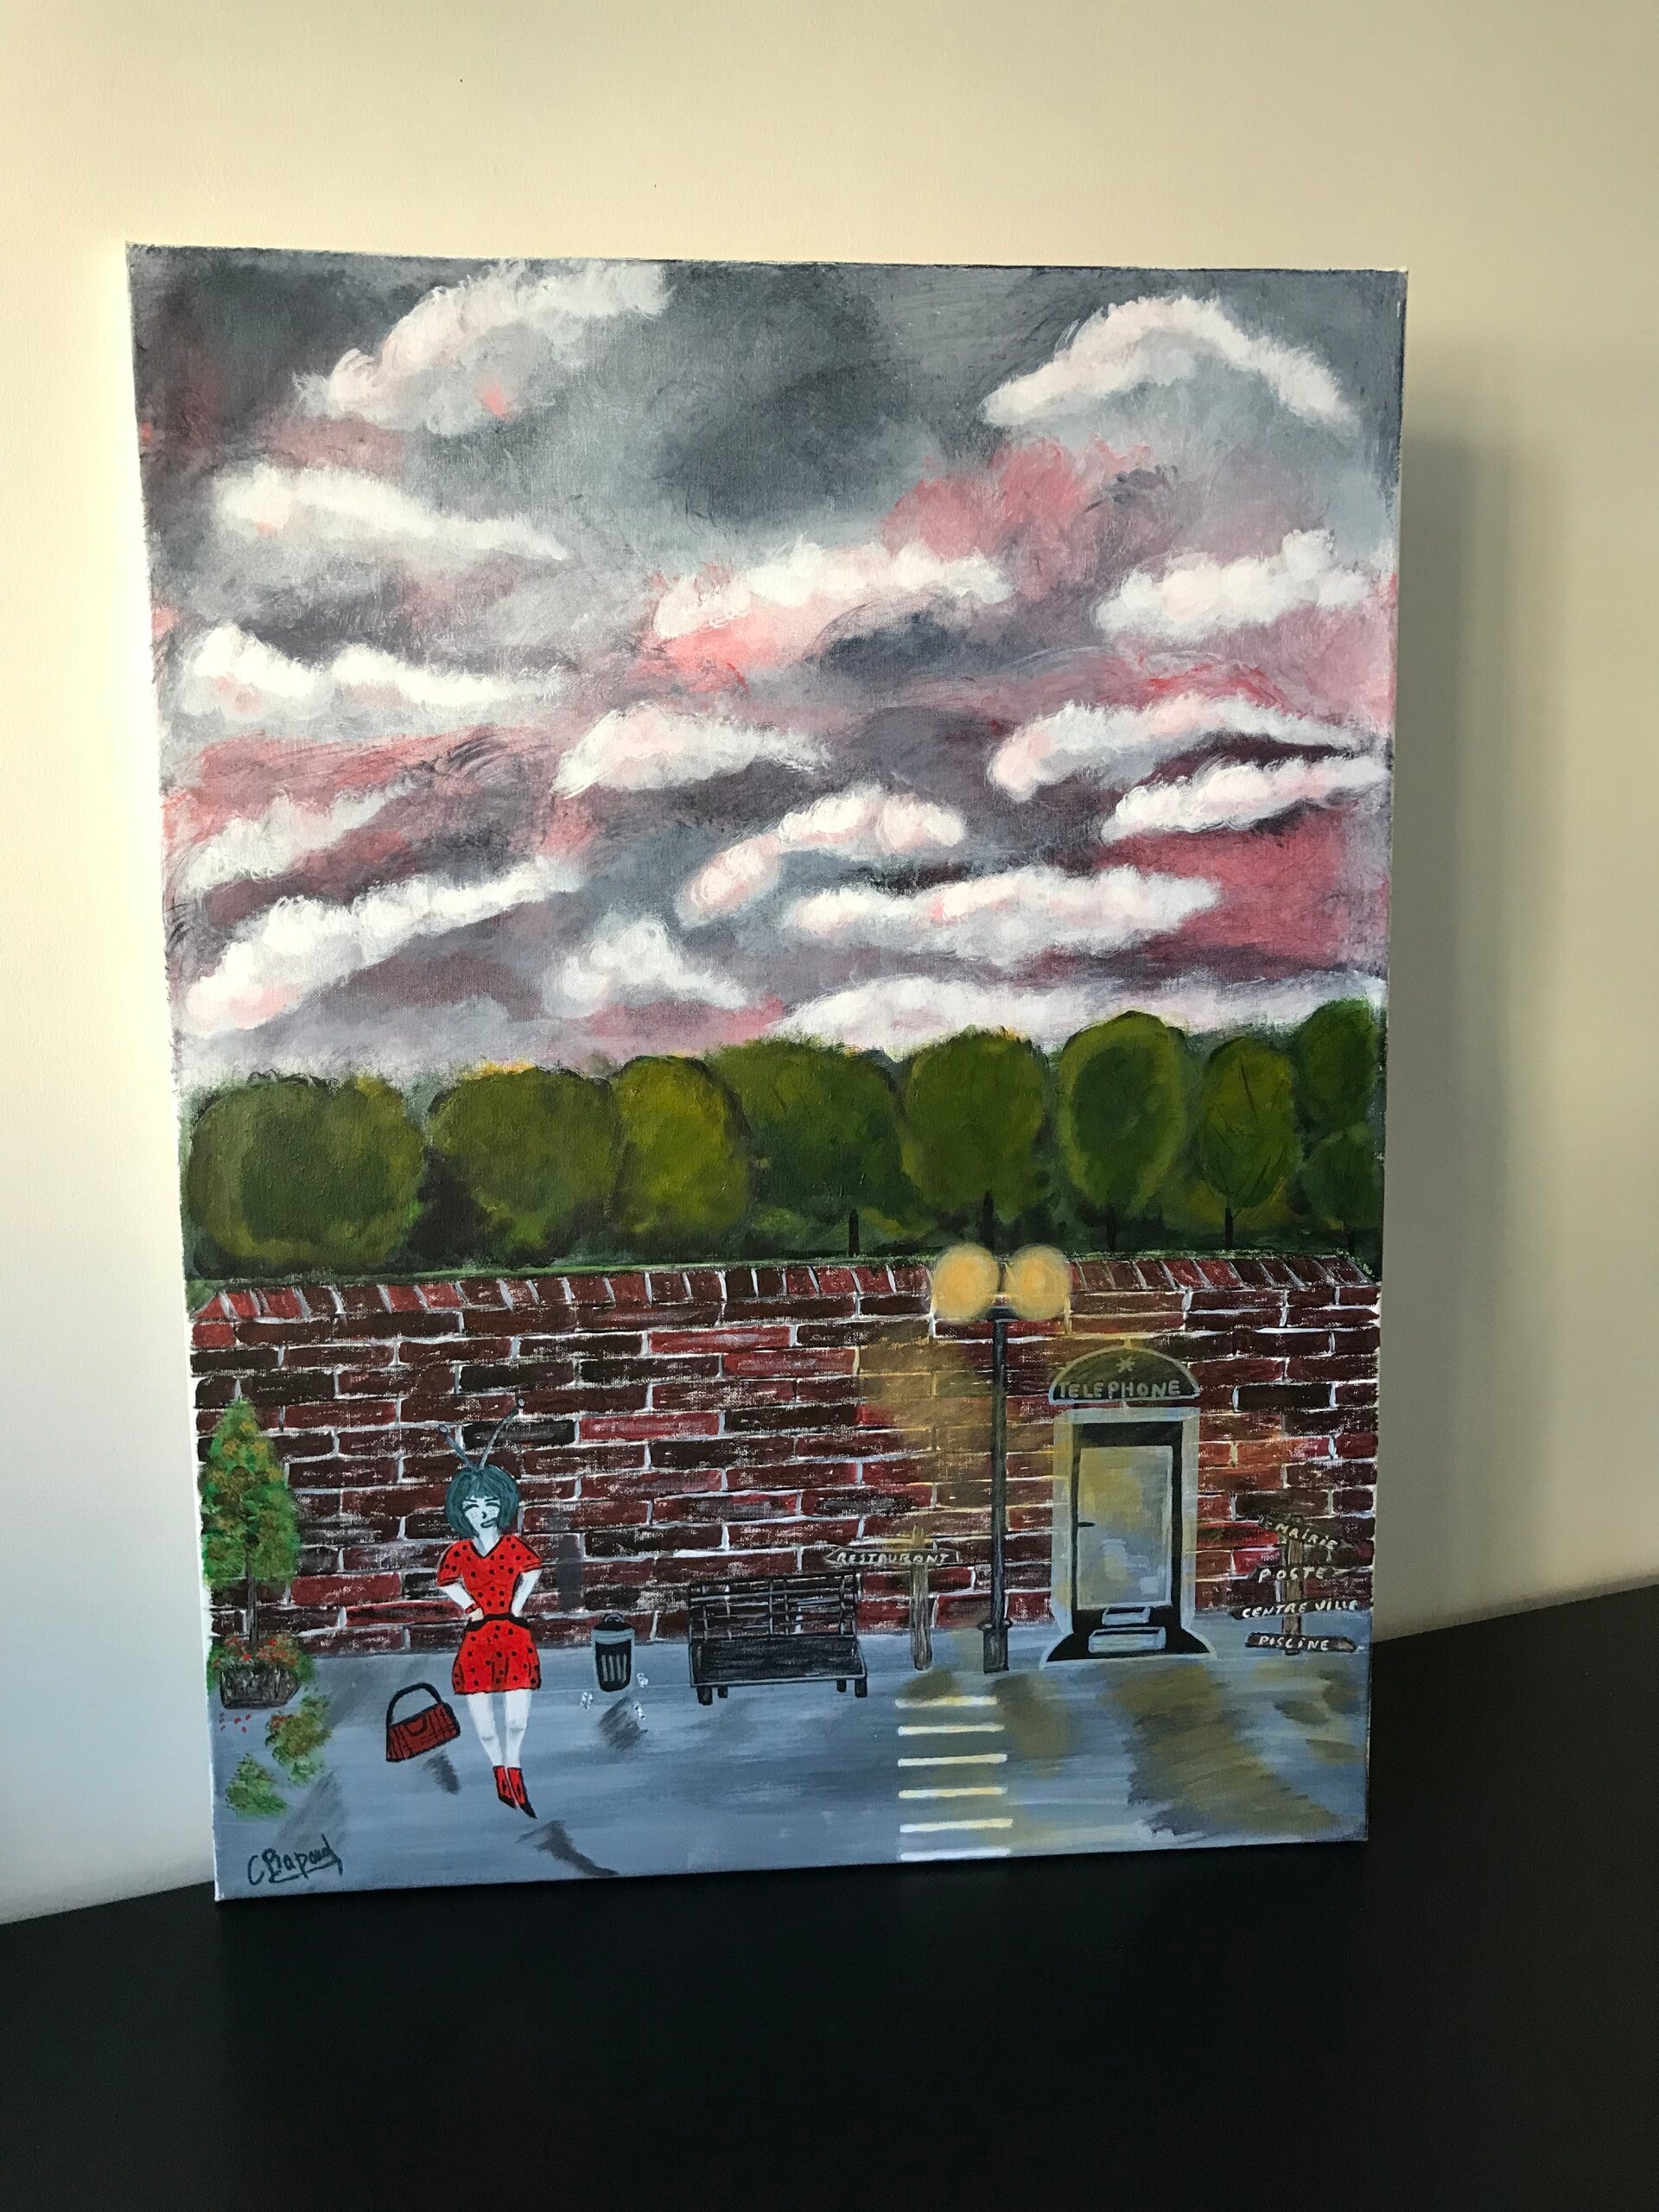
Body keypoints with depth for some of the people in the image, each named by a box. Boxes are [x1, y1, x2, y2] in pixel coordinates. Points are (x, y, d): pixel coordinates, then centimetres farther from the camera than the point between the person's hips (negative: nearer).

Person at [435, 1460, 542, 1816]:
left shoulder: (513, 1544, 0)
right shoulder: (460, 1550, 2)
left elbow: (533, 1569, 18)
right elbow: (446, 1581, 21)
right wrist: (468, 1605, 10)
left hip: (513, 1634, -1)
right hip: (477, 1638, 1)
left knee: (517, 1719, -5)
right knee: (483, 1723, 4)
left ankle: (512, 1769, 18)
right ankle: (501, 1771, 26)